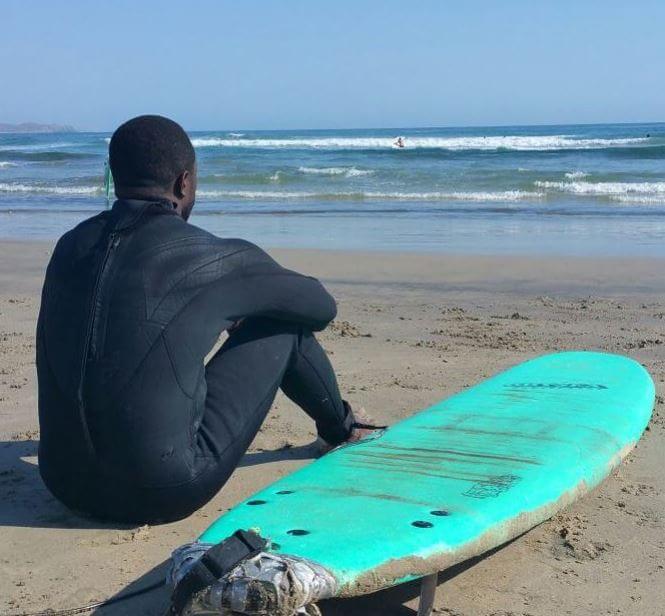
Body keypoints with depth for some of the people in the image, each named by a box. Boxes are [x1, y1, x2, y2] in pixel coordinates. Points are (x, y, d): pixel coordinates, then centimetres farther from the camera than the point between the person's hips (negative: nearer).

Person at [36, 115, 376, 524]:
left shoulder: (70, 246, 6)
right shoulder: (216, 259, -10)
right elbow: (322, 307, 8)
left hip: (65, 485, 6)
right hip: (168, 494, -6)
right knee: (282, 324, 9)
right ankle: (341, 429, 37)